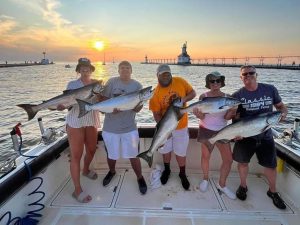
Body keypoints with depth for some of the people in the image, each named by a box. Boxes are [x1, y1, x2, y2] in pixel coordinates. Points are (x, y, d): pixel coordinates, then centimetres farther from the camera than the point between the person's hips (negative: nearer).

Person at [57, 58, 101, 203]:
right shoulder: (72, 85, -1)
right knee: (76, 155, -2)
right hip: (75, 122, -3)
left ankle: (86, 170, 47)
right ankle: (78, 190, 8)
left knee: (91, 150, 16)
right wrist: (61, 106, -26)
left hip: (92, 121, 4)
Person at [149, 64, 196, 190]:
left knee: (180, 152, 12)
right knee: (166, 150, 19)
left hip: (181, 126, 0)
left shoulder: (180, 81, -10)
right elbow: (156, 114, -12)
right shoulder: (156, 93, -14)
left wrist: (183, 99, -21)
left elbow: (193, 93, -1)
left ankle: (182, 174, 38)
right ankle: (167, 170, 47)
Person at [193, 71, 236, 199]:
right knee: (205, 156, 9)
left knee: (228, 159, 2)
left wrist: (232, 109, -24)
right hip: (206, 130, -2)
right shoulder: (204, 96, -8)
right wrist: (198, 114, -33)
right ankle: (205, 179, 35)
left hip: (222, 131, 3)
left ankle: (222, 185, 23)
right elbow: (202, 117, -10)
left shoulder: (227, 97, -3)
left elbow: (227, 118, -4)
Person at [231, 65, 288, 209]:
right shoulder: (237, 95, -9)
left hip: (265, 136, 1)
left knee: (271, 165, 11)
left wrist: (283, 113, -15)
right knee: (243, 162, 12)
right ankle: (243, 186, 38)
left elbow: (281, 107, 6)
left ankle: (273, 192, 37)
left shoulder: (270, 89, -5)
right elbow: (236, 117, -8)